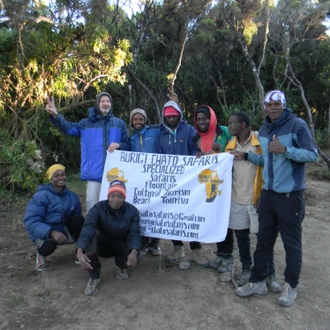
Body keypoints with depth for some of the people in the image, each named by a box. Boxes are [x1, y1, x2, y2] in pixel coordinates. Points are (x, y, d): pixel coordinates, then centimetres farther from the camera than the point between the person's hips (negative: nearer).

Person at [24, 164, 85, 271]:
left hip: (63, 229, 4)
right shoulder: (41, 196, -19)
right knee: (49, 245, -37)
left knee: (79, 220, -24)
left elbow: (77, 216, -2)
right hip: (44, 233, -4)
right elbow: (31, 222, -26)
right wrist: (52, 232, -41)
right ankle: (41, 253, 4)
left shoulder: (72, 196, -2)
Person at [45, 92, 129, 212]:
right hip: (94, 173, 0)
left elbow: (128, 146, 10)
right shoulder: (87, 123, 10)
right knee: (92, 205, 1)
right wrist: (55, 115, -21)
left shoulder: (119, 124, 10)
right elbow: (68, 128, -4)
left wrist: (118, 145, -13)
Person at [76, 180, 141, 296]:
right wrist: (80, 251, -56)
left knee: (134, 258, -30)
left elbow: (134, 234, -25)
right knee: (91, 234, -33)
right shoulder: (98, 208, -22)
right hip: (102, 245, 0)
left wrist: (134, 252, -48)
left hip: (121, 247, 1)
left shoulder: (132, 211, -16)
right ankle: (94, 277, -17)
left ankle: (121, 266, 10)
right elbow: (87, 230, -37)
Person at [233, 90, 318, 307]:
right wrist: (246, 156, 7)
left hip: (291, 195, -6)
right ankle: (258, 281, 25)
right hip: (268, 192, 6)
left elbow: (312, 155, -13)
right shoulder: (264, 130, 11)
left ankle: (291, 286, 25)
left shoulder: (297, 125, -10)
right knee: (264, 239, 13)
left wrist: (285, 150, -24)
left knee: (291, 242, 7)